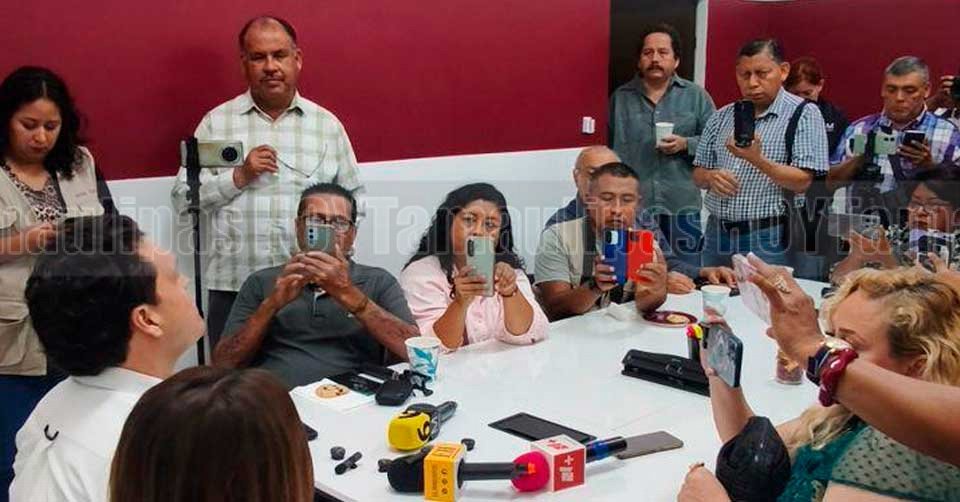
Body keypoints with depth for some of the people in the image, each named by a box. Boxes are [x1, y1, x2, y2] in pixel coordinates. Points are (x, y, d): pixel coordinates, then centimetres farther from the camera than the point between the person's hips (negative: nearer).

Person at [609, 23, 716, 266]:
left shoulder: (696, 96, 4)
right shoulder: (620, 98, 8)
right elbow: (612, 150, 11)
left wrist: (686, 144, -13)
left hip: (681, 207, -1)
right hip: (632, 206, 1)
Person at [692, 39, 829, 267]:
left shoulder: (804, 115, -3)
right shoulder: (722, 117, 12)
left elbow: (802, 182, -11)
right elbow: (698, 175, 15)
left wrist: (758, 160, -25)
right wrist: (711, 177, -8)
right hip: (717, 235, 5)